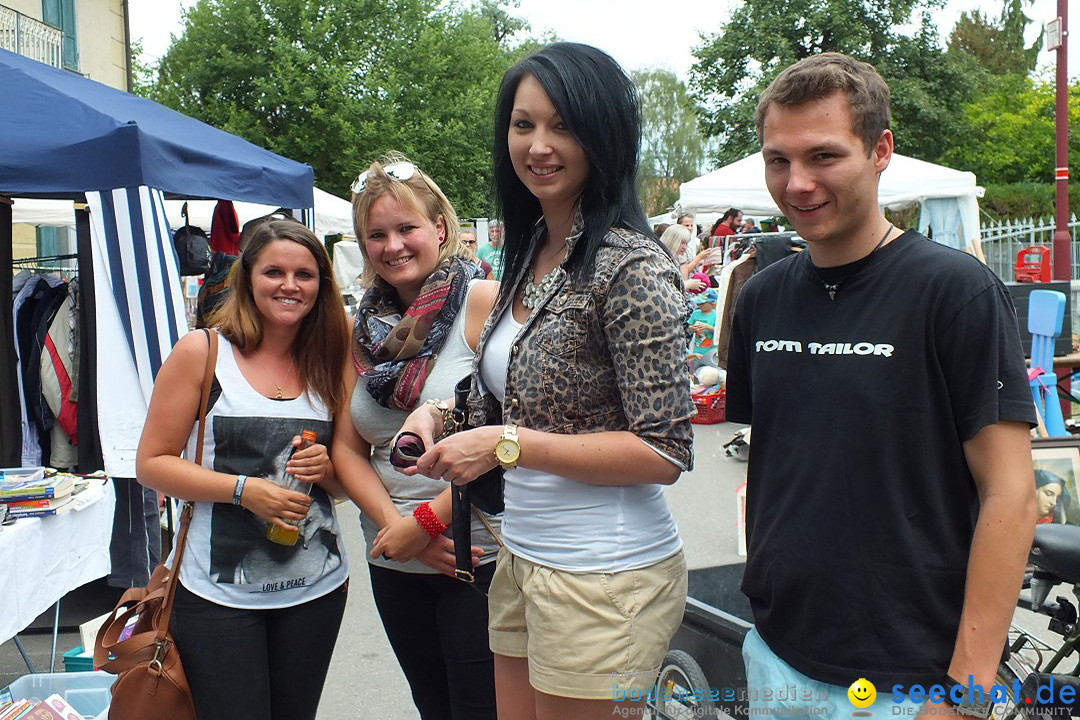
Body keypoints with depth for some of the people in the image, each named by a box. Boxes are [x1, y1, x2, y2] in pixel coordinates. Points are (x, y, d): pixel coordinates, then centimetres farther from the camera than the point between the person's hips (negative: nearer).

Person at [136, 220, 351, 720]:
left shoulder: (327, 363, 7)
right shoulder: (201, 352, -3)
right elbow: (151, 463, -6)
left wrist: (325, 469, -9)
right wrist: (245, 489, -18)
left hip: (317, 586, 4)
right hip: (220, 591, -3)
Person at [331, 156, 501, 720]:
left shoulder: (485, 302, -11)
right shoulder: (365, 328, 8)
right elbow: (347, 447, 7)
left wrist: (427, 520, -16)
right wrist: (393, 523, -10)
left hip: (480, 557, -6)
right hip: (393, 564, 6)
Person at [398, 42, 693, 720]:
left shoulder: (632, 266, -18)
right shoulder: (530, 253, 7)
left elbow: (664, 451, -20)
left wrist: (507, 445, -22)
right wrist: (443, 419, 0)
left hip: (604, 579, -8)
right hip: (522, 560, 8)